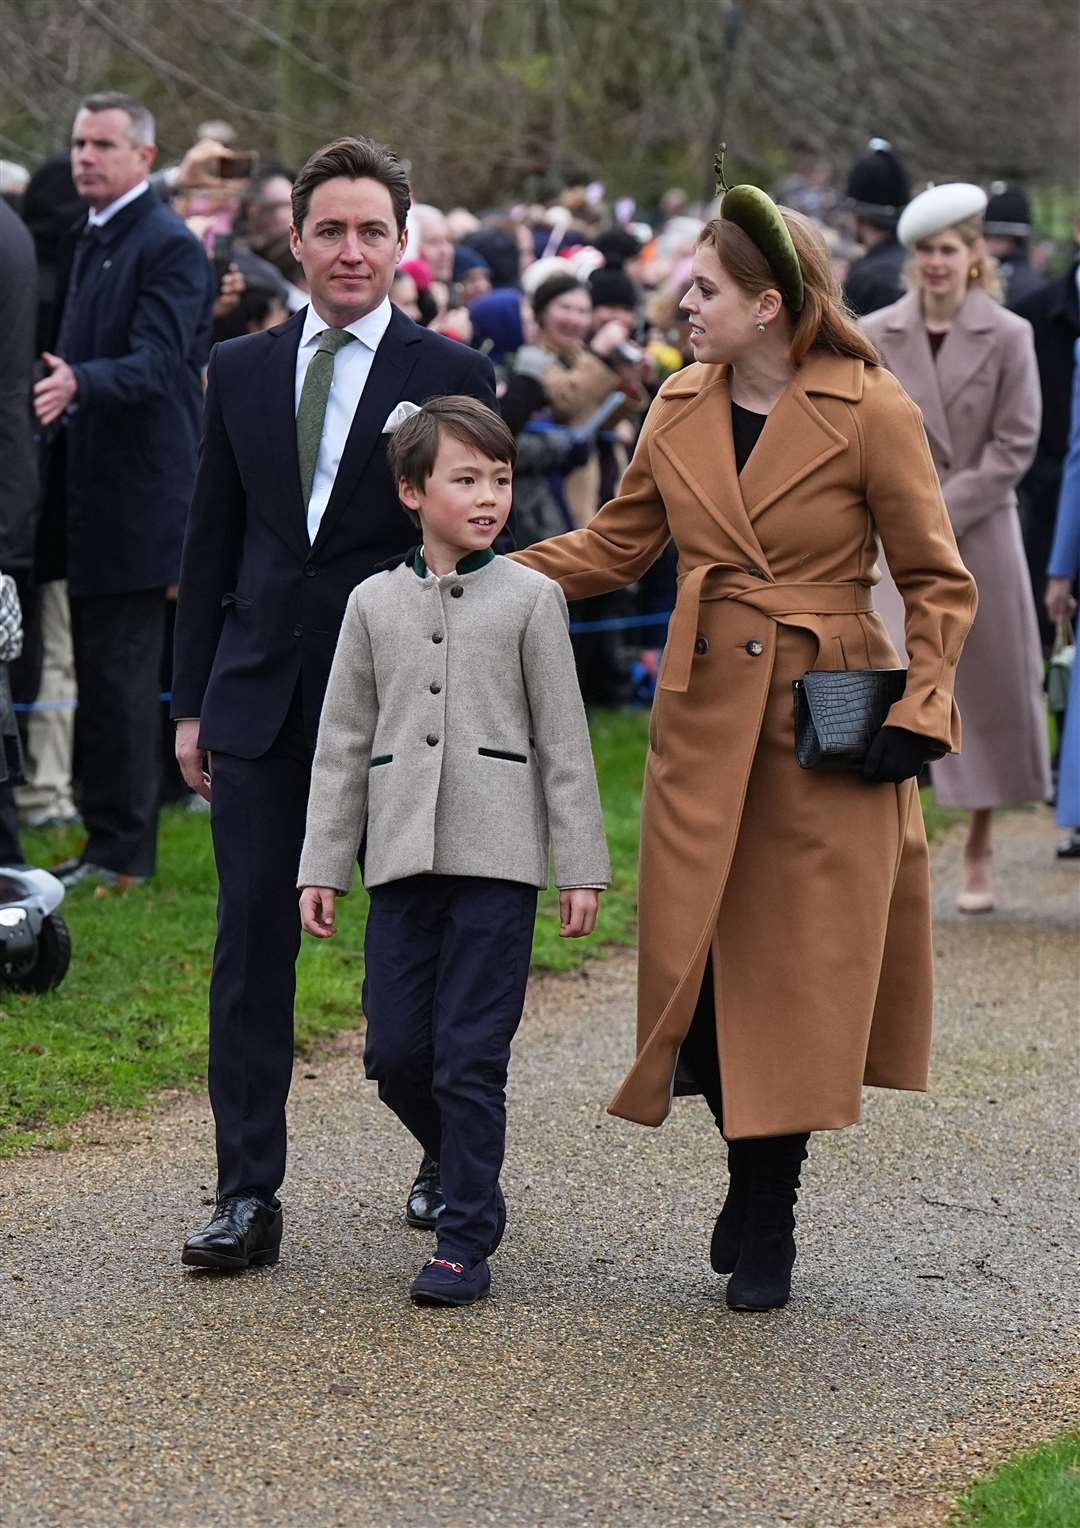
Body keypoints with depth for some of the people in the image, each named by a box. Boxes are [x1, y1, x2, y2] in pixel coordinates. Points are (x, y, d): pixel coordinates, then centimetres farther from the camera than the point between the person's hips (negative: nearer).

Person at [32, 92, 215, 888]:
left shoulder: (170, 247, -13)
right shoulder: (92, 241, 16)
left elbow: (157, 364, -24)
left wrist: (78, 382, -40)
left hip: (137, 494, -9)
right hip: (91, 493, 9)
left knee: (121, 675, -6)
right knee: (104, 675, 13)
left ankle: (122, 847, -1)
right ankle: (111, 835, 19)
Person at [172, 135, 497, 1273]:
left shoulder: (450, 378, -1)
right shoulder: (241, 370, 9)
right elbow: (210, 544, 11)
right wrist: (192, 701, 7)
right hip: (261, 700, 2)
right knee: (252, 942, -1)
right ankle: (247, 1195, 1)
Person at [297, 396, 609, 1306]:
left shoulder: (529, 598, 2)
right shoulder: (374, 604, 9)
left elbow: (564, 741, 2)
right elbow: (342, 743, 12)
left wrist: (582, 866, -1)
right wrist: (323, 866, 8)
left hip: (498, 859, -3)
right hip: (402, 857, 3)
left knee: (470, 1057, -5)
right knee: (395, 1052, 2)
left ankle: (467, 1241, 4)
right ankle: (468, 1173, 28)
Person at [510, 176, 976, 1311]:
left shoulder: (871, 412, -8)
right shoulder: (680, 409, 7)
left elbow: (937, 582, -2)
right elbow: (614, 546, 18)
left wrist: (914, 709, -12)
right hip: (705, 717, 4)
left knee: (796, 972, 0)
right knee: (699, 958, 1)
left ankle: (765, 1228, 14)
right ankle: (755, 1191, 23)